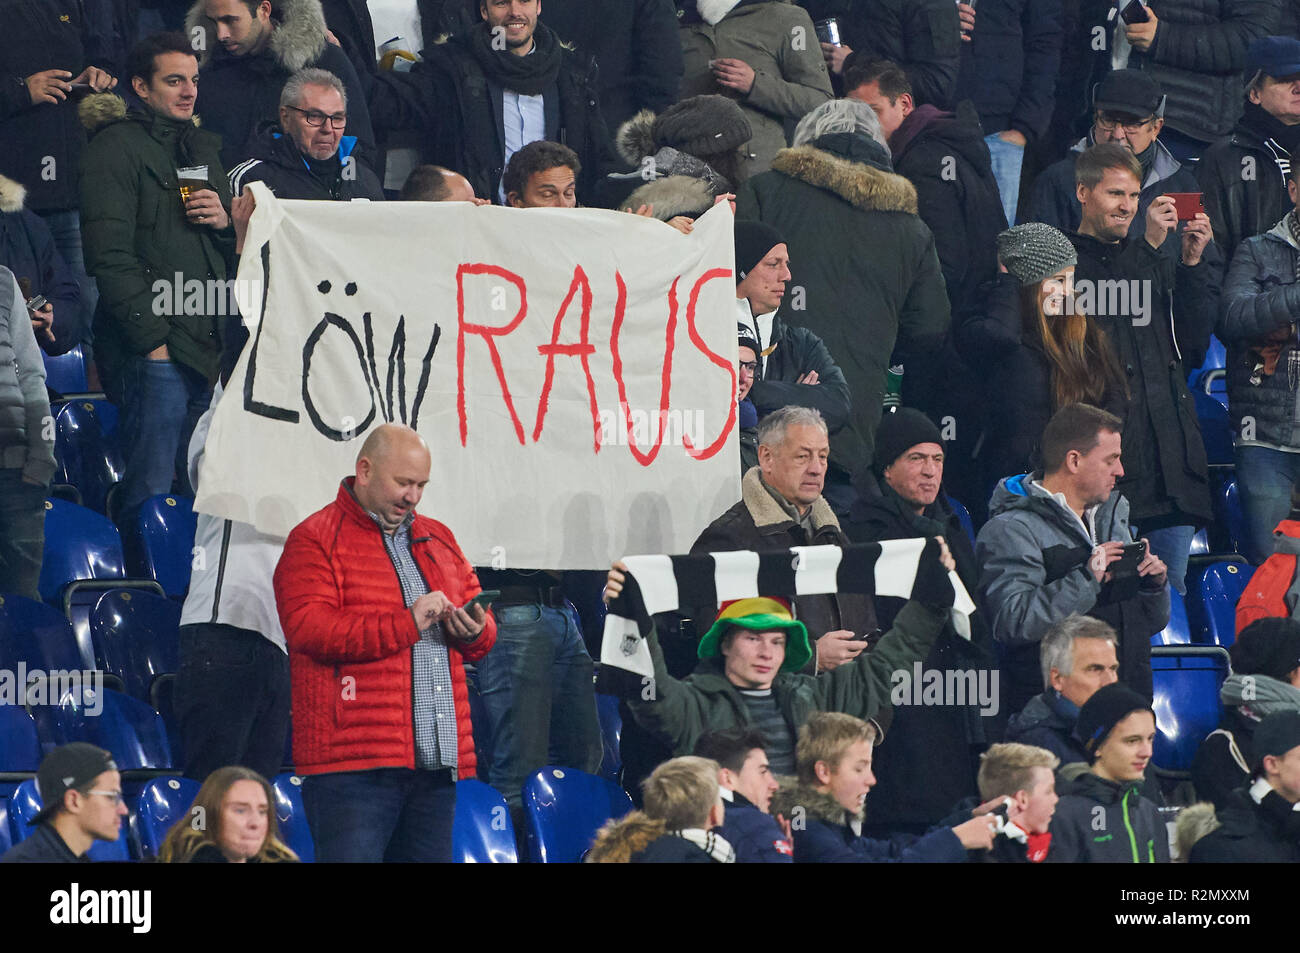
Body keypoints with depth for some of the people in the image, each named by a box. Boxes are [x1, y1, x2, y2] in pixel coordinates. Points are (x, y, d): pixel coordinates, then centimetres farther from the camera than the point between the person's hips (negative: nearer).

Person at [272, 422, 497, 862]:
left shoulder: (438, 539, 22)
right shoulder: (314, 540, 0)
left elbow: (485, 634, 26)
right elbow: (308, 628, -15)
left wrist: (475, 631, 0)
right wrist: (405, 624, -17)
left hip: (437, 760, 7)